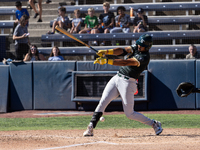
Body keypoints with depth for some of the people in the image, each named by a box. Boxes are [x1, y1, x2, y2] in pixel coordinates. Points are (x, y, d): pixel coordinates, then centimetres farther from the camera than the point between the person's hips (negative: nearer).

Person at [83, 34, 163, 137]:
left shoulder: (145, 57, -16)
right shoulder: (136, 47, 8)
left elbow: (126, 62, -26)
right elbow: (122, 51, -6)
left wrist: (107, 61, -32)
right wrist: (106, 52, -25)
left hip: (128, 83, -7)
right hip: (117, 78, 7)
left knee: (129, 114, -1)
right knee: (103, 102, -9)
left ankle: (154, 124, 17)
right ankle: (90, 127, -10)